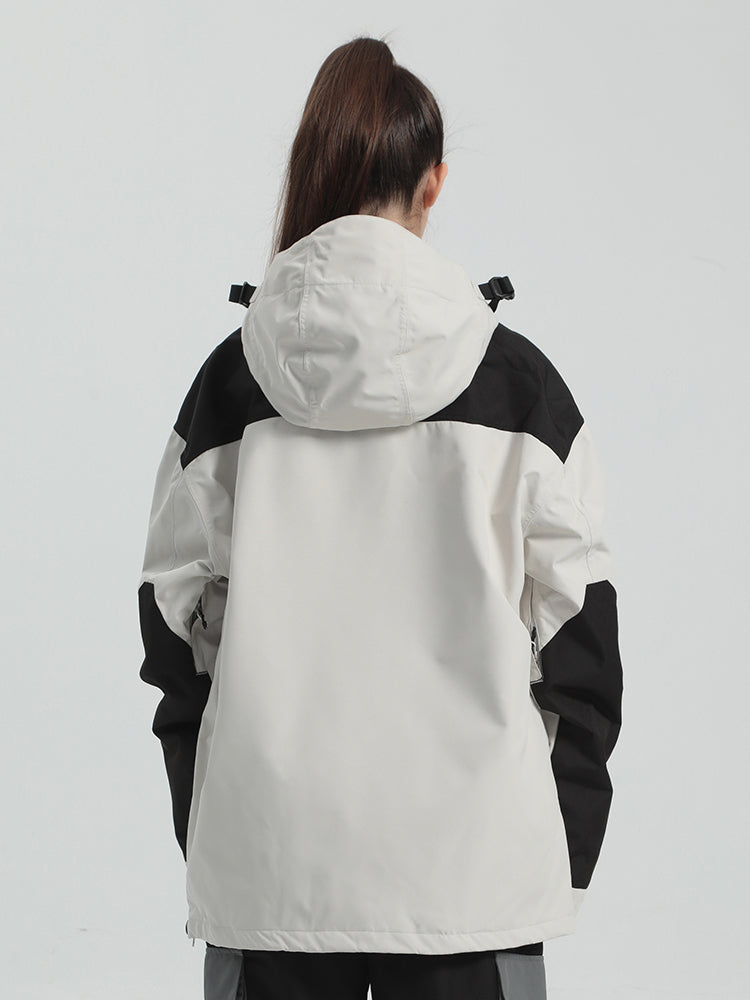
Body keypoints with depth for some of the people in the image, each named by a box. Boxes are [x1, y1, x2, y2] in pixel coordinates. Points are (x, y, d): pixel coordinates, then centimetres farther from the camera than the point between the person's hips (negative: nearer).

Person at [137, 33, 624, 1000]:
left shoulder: (232, 381, 0)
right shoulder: (517, 380, -2)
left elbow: (177, 620, 4)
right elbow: (577, 621, 0)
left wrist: (203, 834, 13)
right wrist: (570, 846, 8)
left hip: (269, 867, 1)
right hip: (468, 859, -1)